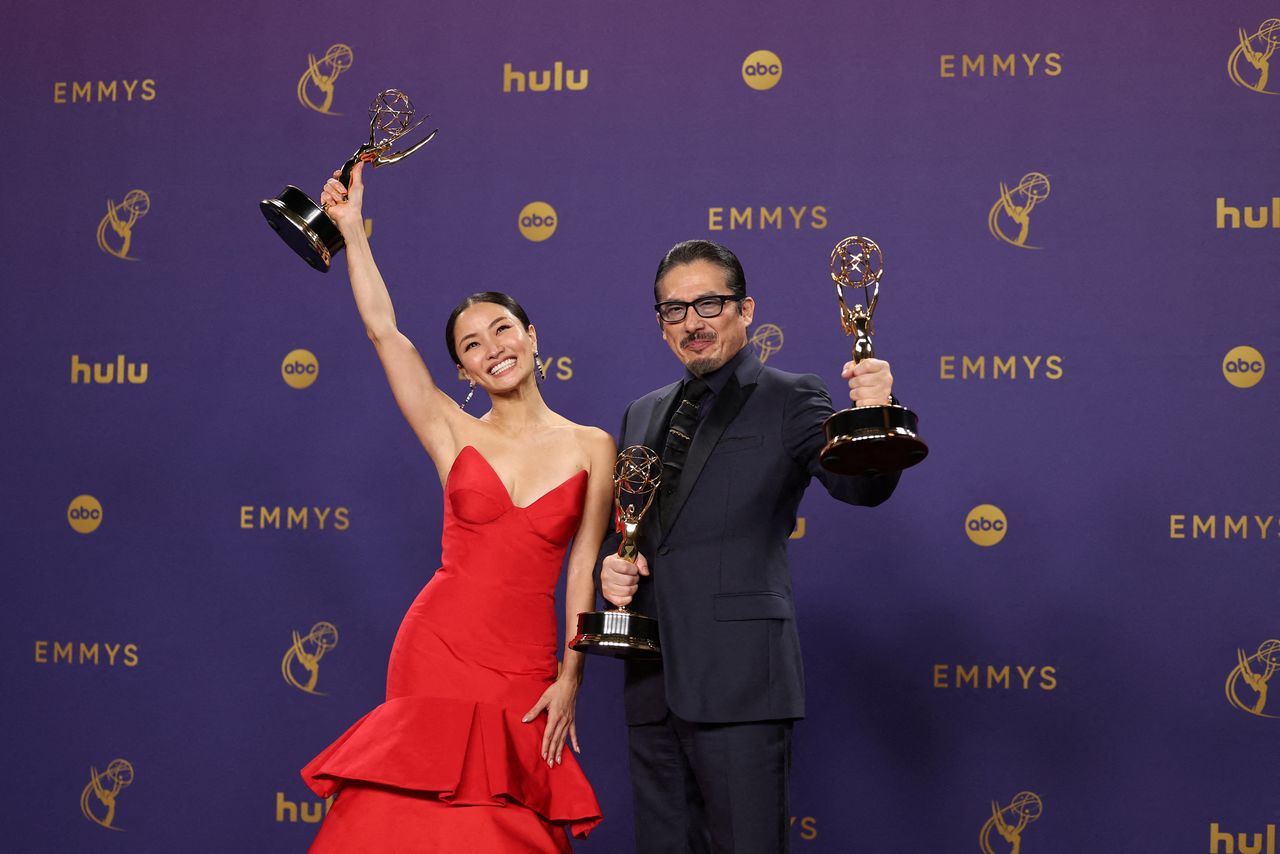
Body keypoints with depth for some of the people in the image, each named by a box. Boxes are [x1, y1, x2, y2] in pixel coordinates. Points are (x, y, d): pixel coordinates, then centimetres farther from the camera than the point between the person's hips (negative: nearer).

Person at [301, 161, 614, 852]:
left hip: (524, 665, 0)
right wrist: (351, 228, 1)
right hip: (437, 647, 0)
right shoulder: (456, 436, 5)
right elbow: (383, 329, 0)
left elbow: (583, 569, 2)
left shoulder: (592, 449, 5)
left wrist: (570, 677, -3)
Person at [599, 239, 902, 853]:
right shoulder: (643, 414, 18)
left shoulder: (788, 400, 0)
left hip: (739, 681, -6)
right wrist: (610, 565, 3)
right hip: (651, 681, 6)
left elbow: (861, 484, -15)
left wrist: (873, 418, -36)